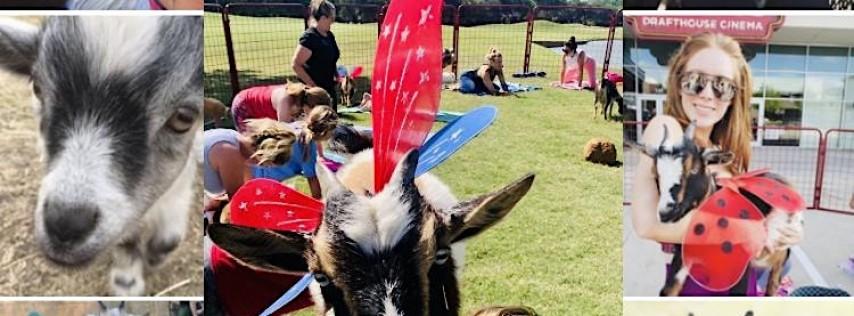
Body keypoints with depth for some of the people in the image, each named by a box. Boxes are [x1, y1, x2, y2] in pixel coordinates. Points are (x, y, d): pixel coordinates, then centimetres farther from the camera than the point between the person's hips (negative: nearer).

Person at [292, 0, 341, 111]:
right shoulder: (309, 37, -16)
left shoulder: (329, 36, 9)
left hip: (329, 88, 9)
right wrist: (312, 85, -19)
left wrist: (336, 75, 10)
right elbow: (295, 64, -20)